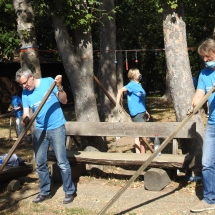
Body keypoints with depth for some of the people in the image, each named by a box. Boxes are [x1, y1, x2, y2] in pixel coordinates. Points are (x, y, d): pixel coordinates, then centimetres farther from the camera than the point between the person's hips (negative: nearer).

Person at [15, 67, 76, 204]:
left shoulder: (48, 82, -8)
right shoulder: (25, 93, 4)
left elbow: (64, 101, -8)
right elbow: (26, 113, -2)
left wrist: (59, 87, -24)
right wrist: (25, 120, -25)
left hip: (56, 128, -5)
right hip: (39, 130, 5)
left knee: (62, 162, -5)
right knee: (40, 163, 8)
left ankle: (70, 191, 8)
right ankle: (45, 192, 23)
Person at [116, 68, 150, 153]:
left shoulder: (138, 85, 14)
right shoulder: (132, 85, -13)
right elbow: (120, 90, -27)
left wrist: (145, 111, 26)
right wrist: (117, 103, -35)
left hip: (141, 112, 9)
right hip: (137, 113, -9)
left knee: (138, 135, 10)